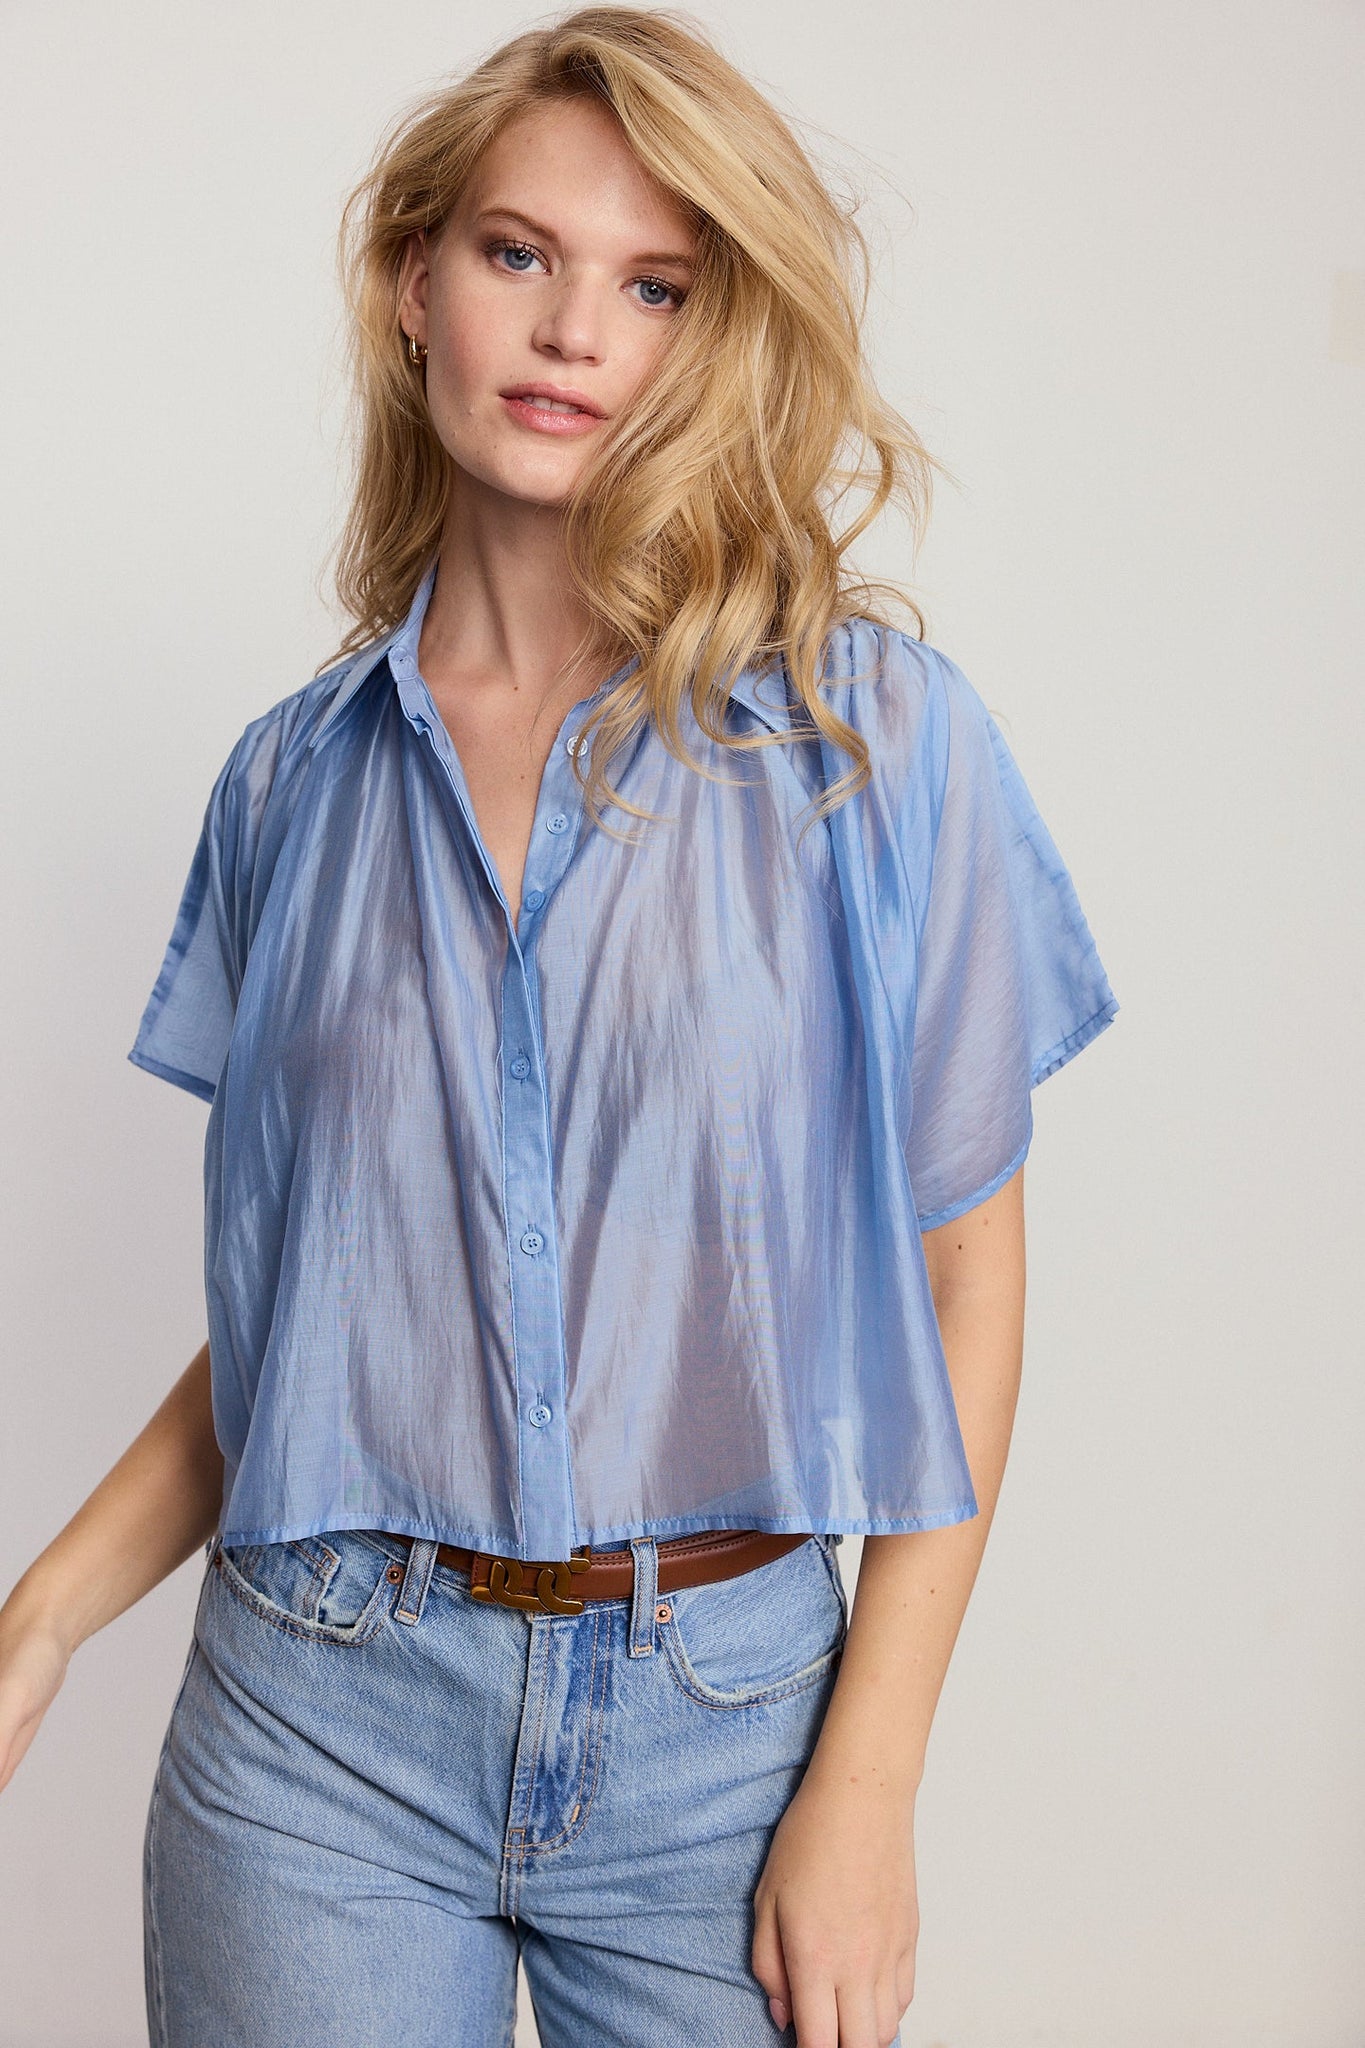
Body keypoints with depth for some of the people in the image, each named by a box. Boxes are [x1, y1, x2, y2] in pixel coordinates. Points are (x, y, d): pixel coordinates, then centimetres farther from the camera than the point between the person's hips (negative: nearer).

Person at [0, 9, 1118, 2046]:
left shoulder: (877, 734, -5)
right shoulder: (302, 774, 3)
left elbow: (963, 1272, -4)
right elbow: (291, 1293, 8)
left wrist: (868, 1786, -7)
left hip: (720, 1716, -1)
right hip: (316, 1717, 2)